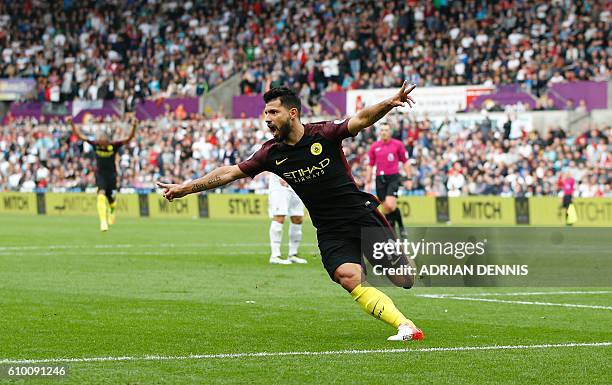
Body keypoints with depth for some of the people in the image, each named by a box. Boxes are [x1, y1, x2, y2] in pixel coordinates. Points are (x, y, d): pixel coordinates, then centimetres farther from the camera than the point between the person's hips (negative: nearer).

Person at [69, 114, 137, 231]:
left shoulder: (114, 146, -14)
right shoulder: (95, 145, -10)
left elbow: (129, 138, -21)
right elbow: (80, 136, -6)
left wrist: (134, 126, -37)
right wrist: (72, 124, -16)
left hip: (111, 175, 0)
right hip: (100, 174, 0)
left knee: (111, 200, 7)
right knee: (101, 196, -21)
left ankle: (111, 212, 45)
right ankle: (103, 222, -23)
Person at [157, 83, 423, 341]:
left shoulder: (324, 134, -9)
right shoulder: (271, 153, 1)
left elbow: (363, 119, -21)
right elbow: (229, 173, 7)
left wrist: (389, 103, -40)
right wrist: (185, 188, 8)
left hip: (362, 213, -2)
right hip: (329, 231, 2)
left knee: (403, 280, -4)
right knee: (349, 277, -25)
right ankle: (405, 326, -24)